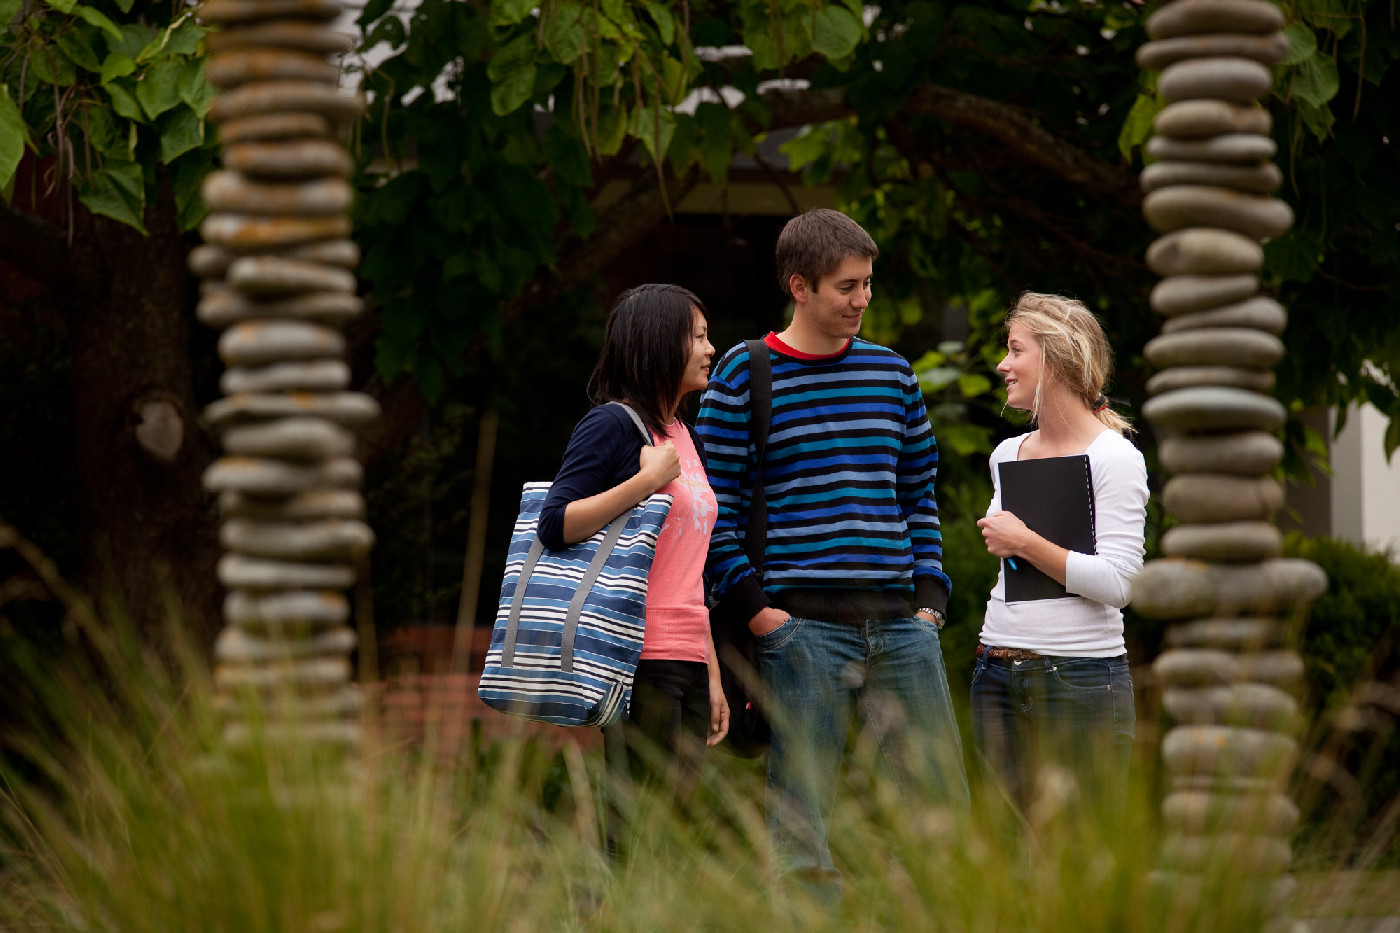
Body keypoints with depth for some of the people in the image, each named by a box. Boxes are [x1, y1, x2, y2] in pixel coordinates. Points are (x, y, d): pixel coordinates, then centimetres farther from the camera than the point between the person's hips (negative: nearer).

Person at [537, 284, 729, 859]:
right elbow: (555, 527, -16)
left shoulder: (685, 438, 20)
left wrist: (713, 678, 22)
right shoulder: (613, 424, -5)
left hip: (687, 660, 8)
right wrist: (646, 481, -18)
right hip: (638, 657, -8)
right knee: (627, 834, -9)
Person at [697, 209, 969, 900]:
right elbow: (716, 507, 0)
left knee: (942, 804, 3)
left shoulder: (891, 372, 13)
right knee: (800, 824, -4)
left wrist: (930, 597, 8)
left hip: (900, 624, 4)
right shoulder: (744, 376, 0)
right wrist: (753, 607, -9)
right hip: (804, 623, -4)